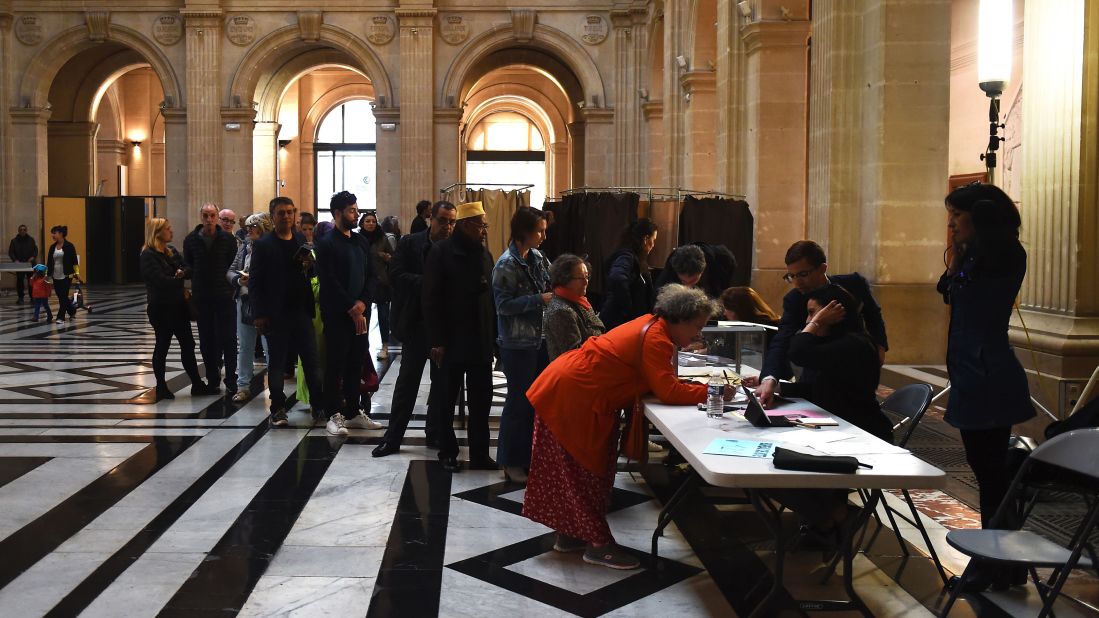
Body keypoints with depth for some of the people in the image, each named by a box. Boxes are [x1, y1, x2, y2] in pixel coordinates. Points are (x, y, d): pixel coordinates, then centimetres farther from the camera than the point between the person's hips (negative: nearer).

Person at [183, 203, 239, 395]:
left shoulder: (228, 239, -1)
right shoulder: (191, 240, 4)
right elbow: (187, 265, 15)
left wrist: (232, 286, -5)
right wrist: (194, 279, 2)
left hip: (225, 296, -2)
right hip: (201, 297, 2)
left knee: (228, 339, -2)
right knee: (207, 341, 8)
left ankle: (231, 381, 5)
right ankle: (212, 380, 18)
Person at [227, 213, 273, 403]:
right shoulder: (245, 245, 7)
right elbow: (231, 271, 10)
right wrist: (239, 280, -9)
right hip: (245, 301, 6)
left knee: (270, 347, 0)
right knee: (244, 347, 14)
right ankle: (243, 386, 25)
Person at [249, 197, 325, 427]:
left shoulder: (302, 240, 9)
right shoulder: (263, 245, -3)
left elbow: (311, 274, 15)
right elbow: (254, 282, -5)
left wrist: (309, 266, -9)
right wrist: (259, 315, -11)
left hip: (301, 311, 3)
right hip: (276, 314, -3)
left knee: (312, 360, 5)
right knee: (276, 363, 6)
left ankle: (320, 405, 14)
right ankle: (278, 409, 15)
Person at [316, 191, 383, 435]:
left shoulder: (361, 242, 14)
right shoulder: (327, 243, -6)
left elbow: (369, 276, 12)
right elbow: (329, 282, -11)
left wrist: (362, 303, -4)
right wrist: (351, 309, -11)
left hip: (359, 313, 6)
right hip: (337, 314, -6)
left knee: (356, 365, 9)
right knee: (335, 365, -1)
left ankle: (354, 413, 18)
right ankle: (334, 415, 6)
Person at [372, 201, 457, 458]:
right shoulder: (410, 243, -2)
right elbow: (397, 275, -11)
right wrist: (428, 282, -22)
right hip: (417, 321, -1)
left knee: (442, 380, 11)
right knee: (408, 378, 4)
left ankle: (436, 432, 24)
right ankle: (393, 437, 11)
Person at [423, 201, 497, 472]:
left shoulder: (484, 254, 9)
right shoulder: (441, 253, -8)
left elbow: (490, 297, 12)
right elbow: (432, 300, -10)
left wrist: (494, 336, 6)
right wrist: (436, 341, -14)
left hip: (481, 341, 5)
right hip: (452, 341, -5)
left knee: (481, 401, 8)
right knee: (447, 399, 9)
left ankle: (480, 454, 17)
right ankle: (448, 452, 21)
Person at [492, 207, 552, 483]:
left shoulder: (538, 258, 6)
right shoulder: (507, 264, -15)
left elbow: (551, 286, 16)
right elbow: (504, 304, -18)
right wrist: (540, 300, -20)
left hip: (540, 339, 7)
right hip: (518, 344, -7)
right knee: (519, 401, 1)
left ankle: (531, 456, 26)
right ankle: (511, 462, 15)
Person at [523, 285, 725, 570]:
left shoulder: (652, 325, 10)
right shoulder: (656, 338, -19)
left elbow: (663, 381, 10)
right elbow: (668, 391, -24)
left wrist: (705, 388, -1)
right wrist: (711, 392, -15)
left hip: (571, 390, 10)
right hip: (569, 395, -10)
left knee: (577, 469, 16)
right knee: (582, 471, 0)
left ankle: (569, 535, 27)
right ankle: (598, 545, 8)